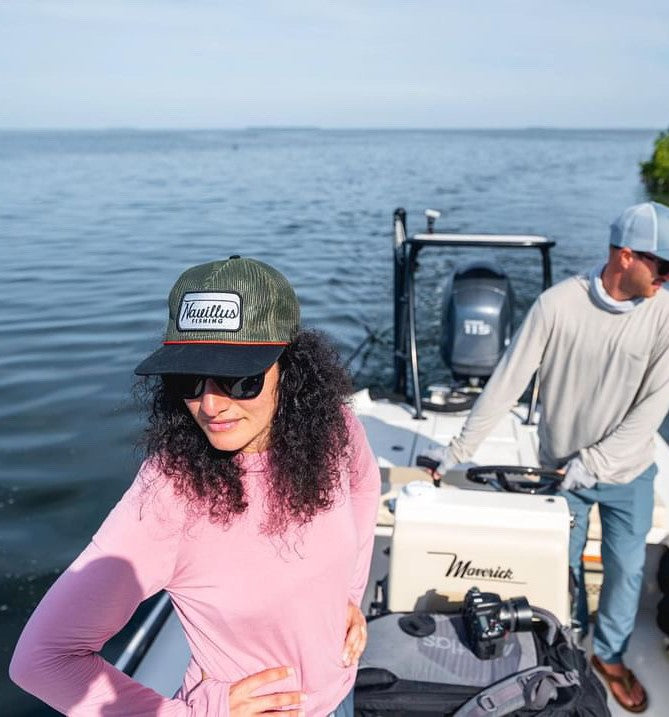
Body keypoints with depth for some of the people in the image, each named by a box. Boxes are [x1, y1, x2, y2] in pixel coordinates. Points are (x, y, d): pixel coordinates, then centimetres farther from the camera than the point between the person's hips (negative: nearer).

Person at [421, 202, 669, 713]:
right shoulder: (559, 303, -19)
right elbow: (508, 380, -15)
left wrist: (596, 461, -19)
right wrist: (463, 447, -15)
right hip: (561, 469, -1)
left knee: (626, 570, 17)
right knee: (563, 566, 17)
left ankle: (610, 655, 43)